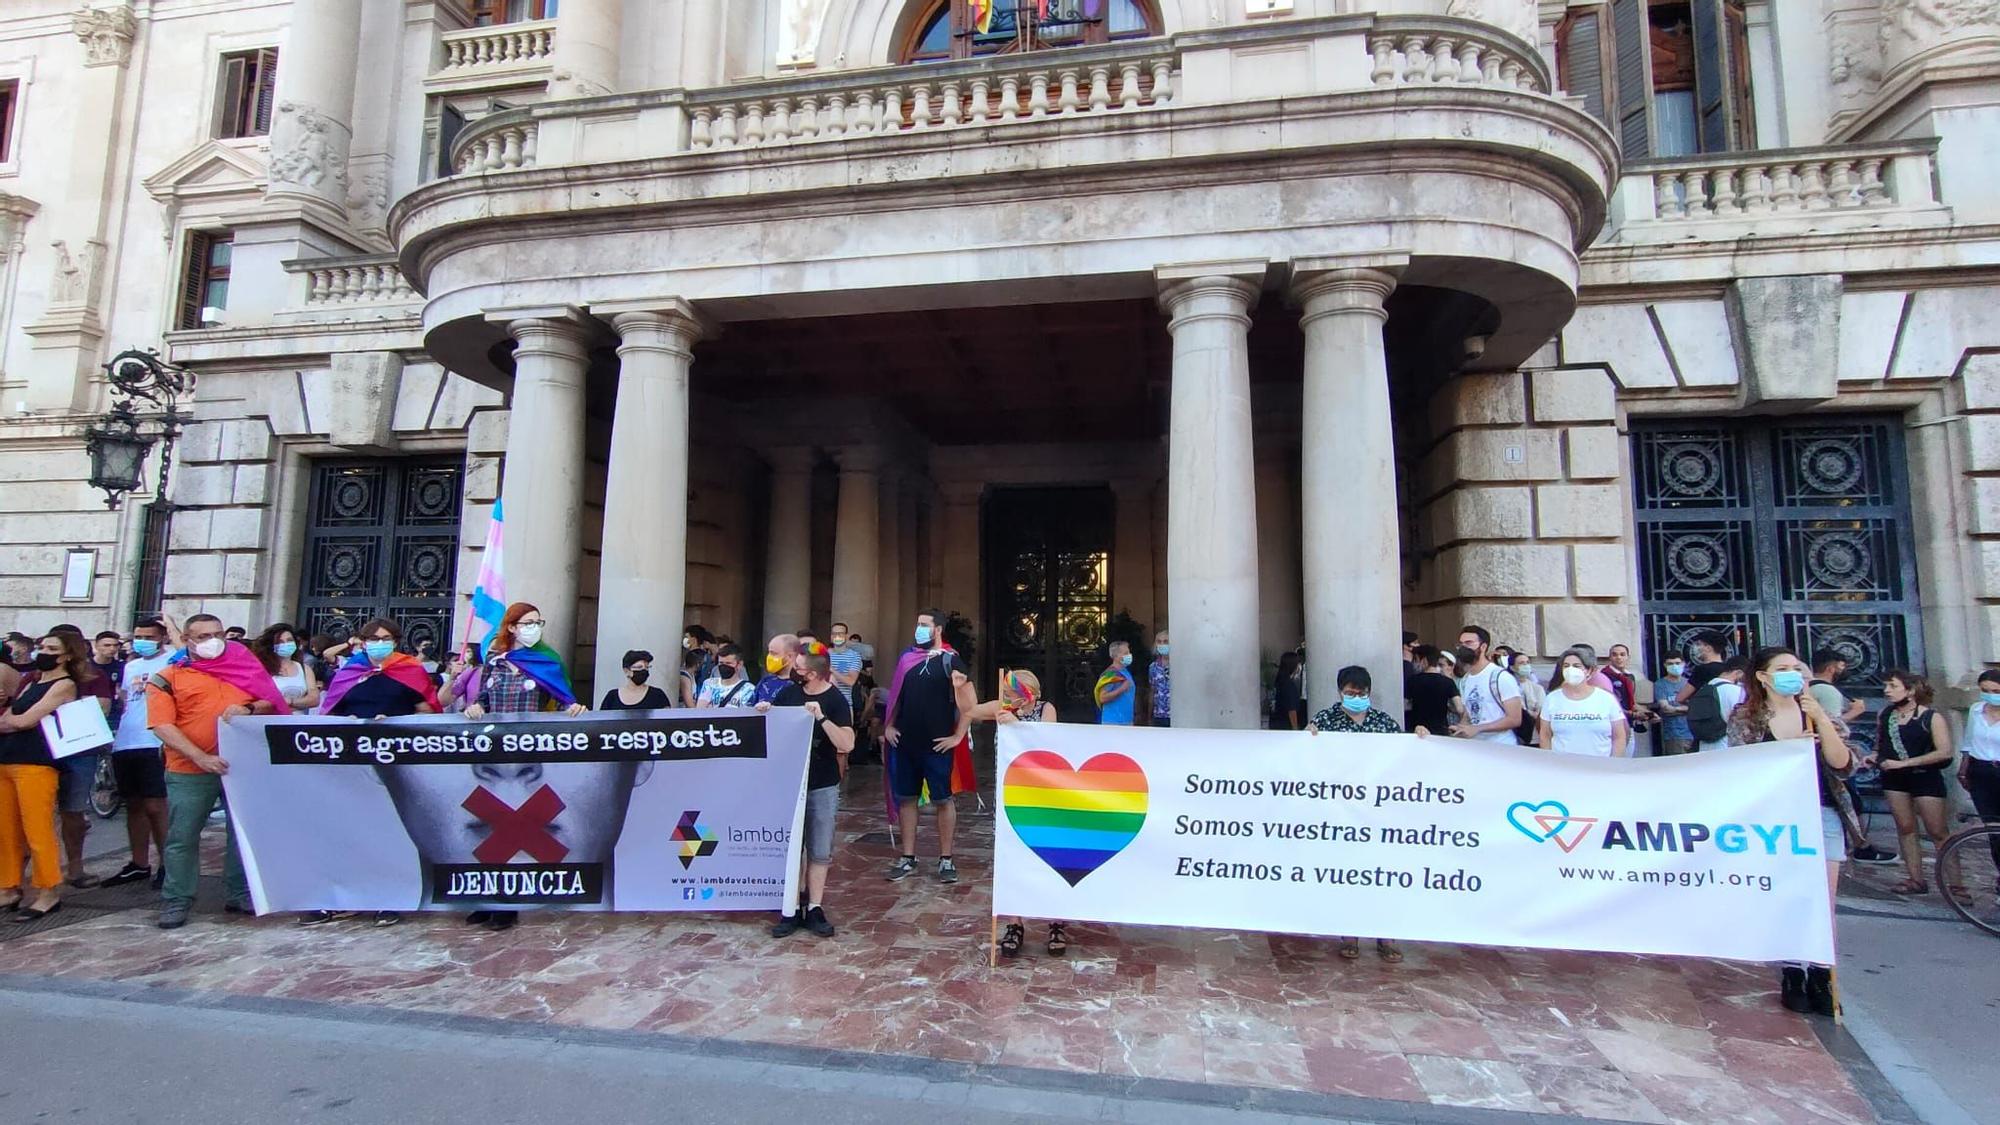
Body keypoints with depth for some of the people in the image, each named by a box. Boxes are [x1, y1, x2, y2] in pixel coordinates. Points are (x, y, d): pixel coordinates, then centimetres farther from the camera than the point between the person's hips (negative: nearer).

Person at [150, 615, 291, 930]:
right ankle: (177, 902, 18)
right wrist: (201, 758, -20)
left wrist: (248, 708, -14)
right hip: (190, 771, -2)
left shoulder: (244, 667, 10)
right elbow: (163, 725, -8)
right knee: (183, 837, 4)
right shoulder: (168, 677, 1)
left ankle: (241, 895, 21)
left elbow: (270, 702, 10)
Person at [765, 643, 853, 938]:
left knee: (820, 851, 6)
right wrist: (764, 711, -9)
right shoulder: (790, 693, 0)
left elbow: (847, 745, -20)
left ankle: (814, 908, 17)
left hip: (822, 786, -3)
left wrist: (821, 717, -29)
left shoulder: (836, 700, -10)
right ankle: (791, 910, 16)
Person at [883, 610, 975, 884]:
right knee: (906, 799, 10)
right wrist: (889, 725, 8)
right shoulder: (908, 658, 9)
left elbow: (971, 702, -10)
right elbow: (896, 694, 19)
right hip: (905, 742, 5)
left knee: (943, 800, 3)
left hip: (936, 745, -5)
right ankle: (908, 858, 20)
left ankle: (946, 859, 14)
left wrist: (957, 736, -11)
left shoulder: (950, 660, -8)